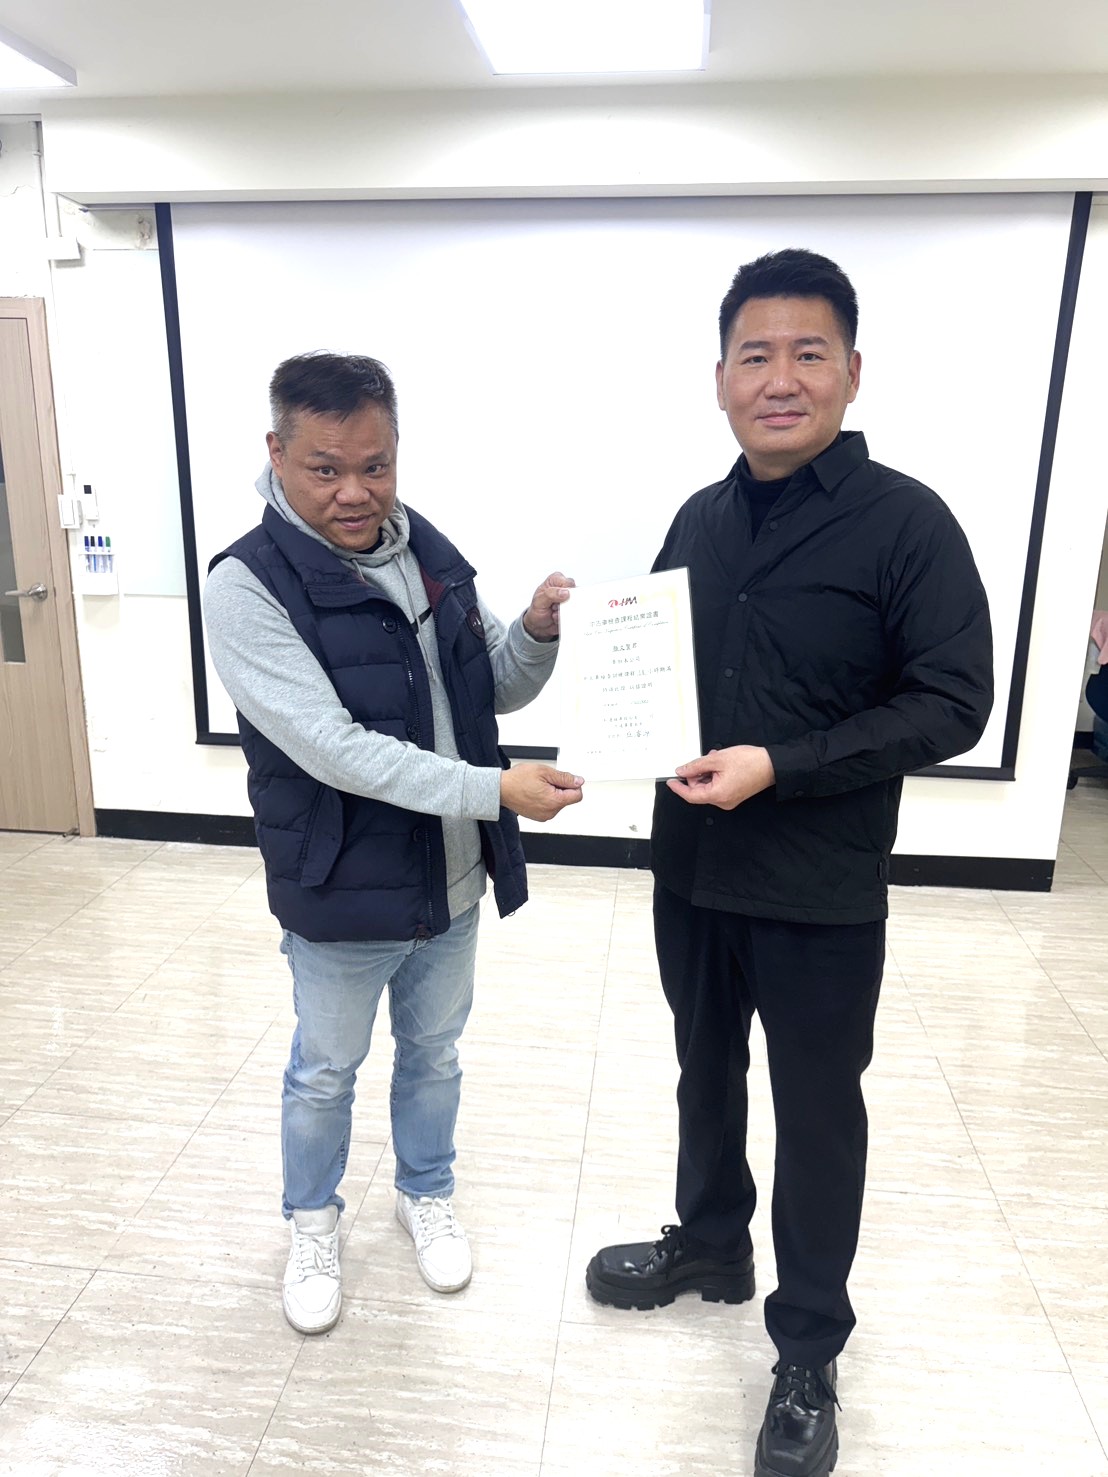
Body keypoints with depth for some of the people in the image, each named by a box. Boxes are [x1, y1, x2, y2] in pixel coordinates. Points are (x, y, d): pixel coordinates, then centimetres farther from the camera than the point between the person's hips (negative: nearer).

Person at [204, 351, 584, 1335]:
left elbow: (499, 691, 6)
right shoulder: (248, 586, -19)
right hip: (341, 896, -4)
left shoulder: (432, 555, -1)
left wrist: (539, 633, -15)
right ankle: (313, 1224, 46)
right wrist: (493, 790, -32)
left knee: (434, 1054, 24)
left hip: (453, 884, 5)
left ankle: (427, 1196, 50)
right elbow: (333, 748, -27)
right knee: (325, 1072, 19)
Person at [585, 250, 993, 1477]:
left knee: (816, 1114, 12)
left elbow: (952, 703, -15)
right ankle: (709, 1246, 48)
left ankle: (808, 1352, 35)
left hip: (821, 894, -5)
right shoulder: (699, 520, 6)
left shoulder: (905, 522, -12)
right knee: (704, 1076, 22)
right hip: (691, 873, 5)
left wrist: (780, 767, -23)